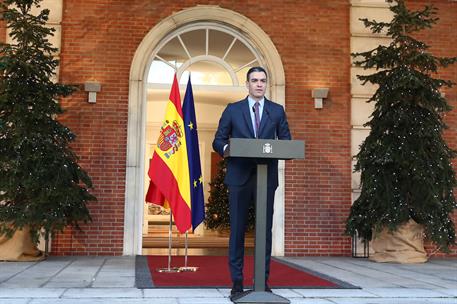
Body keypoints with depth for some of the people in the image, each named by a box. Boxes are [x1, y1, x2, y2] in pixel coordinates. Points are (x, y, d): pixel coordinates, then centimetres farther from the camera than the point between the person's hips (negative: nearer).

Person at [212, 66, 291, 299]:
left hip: (267, 177, 1)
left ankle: (263, 281, 13)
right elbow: (218, 141, 7)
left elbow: (286, 142, 10)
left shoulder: (277, 111, 11)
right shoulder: (233, 110, 8)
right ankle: (237, 282, 7)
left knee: (265, 230, 4)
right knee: (237, 230, 0)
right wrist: (227, 148, -14)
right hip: (239, 177, -1)